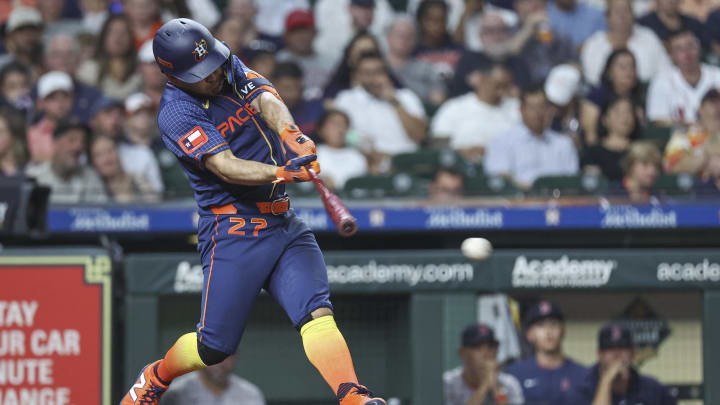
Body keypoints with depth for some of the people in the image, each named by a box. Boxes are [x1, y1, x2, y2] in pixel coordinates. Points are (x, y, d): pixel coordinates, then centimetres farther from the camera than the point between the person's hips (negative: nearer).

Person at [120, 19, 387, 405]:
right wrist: (282, 172, -42)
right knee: (216, 345, -1)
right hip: (233, 232, -5)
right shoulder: (176, 113, -12)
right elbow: (226, 167, -25)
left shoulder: (232, 68, 8)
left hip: (284, 224, 5)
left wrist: (288, 133, -34)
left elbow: (267, 101, -11)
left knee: (317, 311, -16)